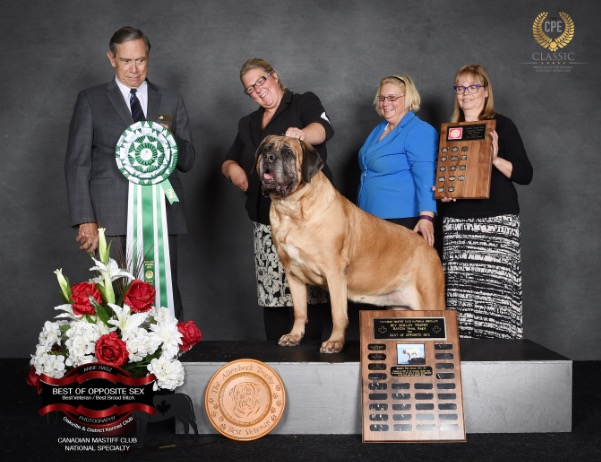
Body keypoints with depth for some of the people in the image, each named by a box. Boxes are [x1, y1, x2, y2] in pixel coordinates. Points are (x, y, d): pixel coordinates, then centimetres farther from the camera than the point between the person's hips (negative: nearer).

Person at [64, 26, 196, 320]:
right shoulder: (90, 100, 10)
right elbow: (77, 163, 5)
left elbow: (188, 162, 15)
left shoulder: (171, 101, 15)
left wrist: (171, 139, -8)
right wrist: (85, 220, -5)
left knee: (167, 299, -2)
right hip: (112, 218, -1)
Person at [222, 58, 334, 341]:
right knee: (271, 293, 1)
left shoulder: (305, 103, 7)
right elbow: (229, 161, 28)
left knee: (311, 291, -11)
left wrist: (302, 134, -36)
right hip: (266, 222, 5)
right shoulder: (248, 124, 23)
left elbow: (323, 129, -13)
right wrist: (232, 168, 4)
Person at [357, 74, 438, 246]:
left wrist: (426, 217, -29)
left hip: (403, 220, -8)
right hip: (371, 219, 8)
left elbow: (425, 176, -20)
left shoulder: (419, 131, -11)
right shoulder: (379, 129, 17)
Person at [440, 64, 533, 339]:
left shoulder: (501, 126, 4)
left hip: (496, 221, -4)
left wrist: (495, 159, -15)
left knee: (495, 287, -11)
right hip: (456, 221, 4)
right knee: (459, 290, -3)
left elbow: (525, 174, 0)